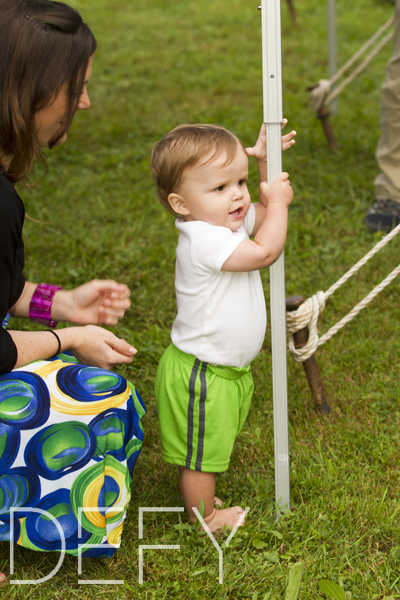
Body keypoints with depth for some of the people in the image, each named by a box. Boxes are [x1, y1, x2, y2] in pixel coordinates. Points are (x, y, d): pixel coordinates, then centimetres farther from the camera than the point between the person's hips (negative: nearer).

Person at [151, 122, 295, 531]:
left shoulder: (227, 222, 1)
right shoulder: (202, 239, -28)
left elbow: (265, 213, 18)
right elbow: (264, 251, -32)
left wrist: (266, 163, 2)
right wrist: (278, 200, -18)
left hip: (227, 368, 9)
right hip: (201, 374, -9)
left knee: (203, 450, 25)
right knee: (201, 451, 10)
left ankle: (198, 495, 41)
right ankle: (204, 517, 26)